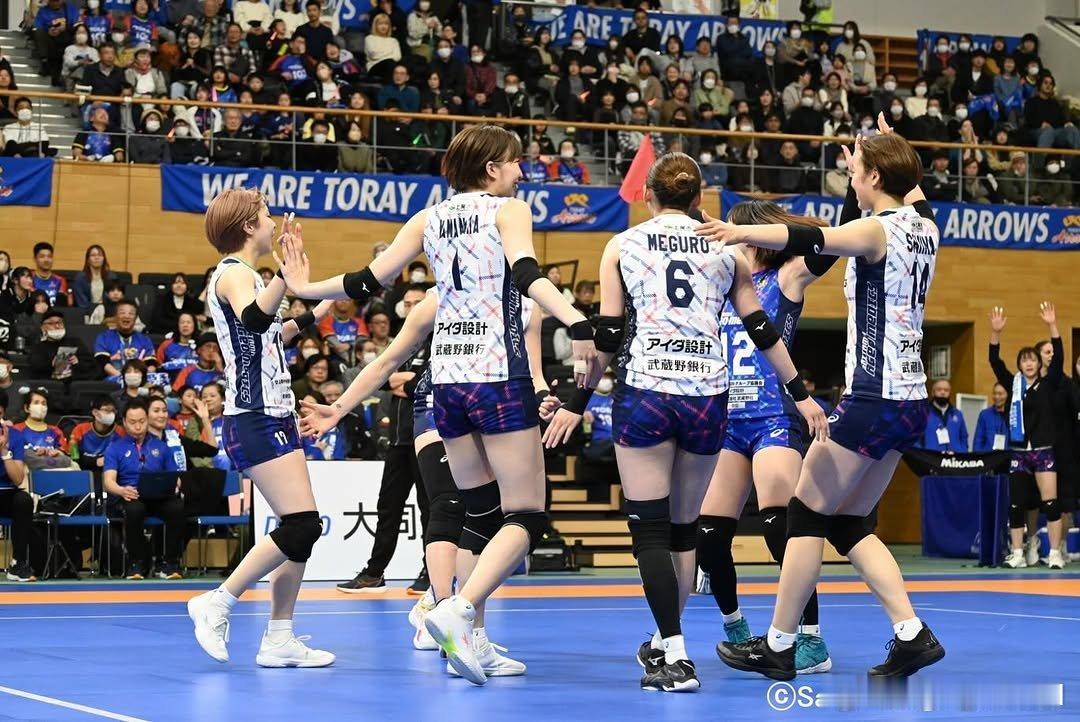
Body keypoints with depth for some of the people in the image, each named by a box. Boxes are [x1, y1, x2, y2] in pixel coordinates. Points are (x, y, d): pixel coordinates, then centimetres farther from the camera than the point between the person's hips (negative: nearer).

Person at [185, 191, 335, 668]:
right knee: (301, 525, -16)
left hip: (273, 415, 10)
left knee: (301, 529, 6)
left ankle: (279, 639, 7)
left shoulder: (243, 275, 19)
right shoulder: (233, 273, -11)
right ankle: (216, 605, -9)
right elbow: (252, 320, -34)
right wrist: (288, 279, -46)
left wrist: (308, 318, 35)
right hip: (255, 419, -10)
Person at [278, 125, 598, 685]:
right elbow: (526, 274, -19)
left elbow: (368, 282, 11)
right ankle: (457, 610, -27)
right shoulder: (509, 209, 0)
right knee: (526, 517, -5)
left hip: (446, 373, 6)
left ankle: (473, 642, 9)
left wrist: (302, 288, 27)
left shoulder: (429, 219, 14)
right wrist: (578, 325, -33)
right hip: (499, 372, -6)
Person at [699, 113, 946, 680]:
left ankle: (778, 647, 5)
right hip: (909, 400, 8)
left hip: (872, 400, -8)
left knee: (806, 515, 1)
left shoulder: (877, 230, -13)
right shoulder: (923, 226, 11)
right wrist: (888, 151, 47)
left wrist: (743, 232, -42)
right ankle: (911, 634, 5)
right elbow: (910, 195, 37)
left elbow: (813, 240, -32)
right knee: (847, 522, 14)